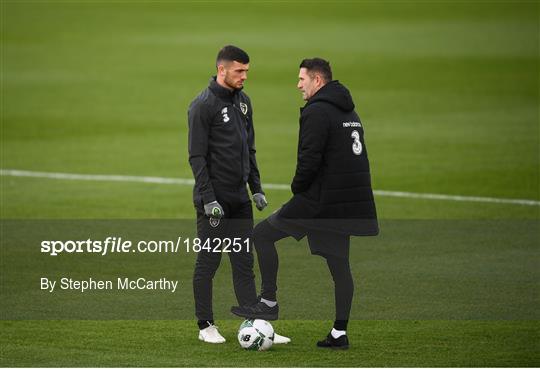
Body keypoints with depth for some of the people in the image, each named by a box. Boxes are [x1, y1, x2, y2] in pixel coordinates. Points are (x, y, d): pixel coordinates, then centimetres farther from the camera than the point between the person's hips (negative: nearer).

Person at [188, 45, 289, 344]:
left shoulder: (242, 101, 12)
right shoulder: (203, 105, -12)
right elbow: (197, 156, -14)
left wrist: (257, 188, 13)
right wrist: (208, 199, -19)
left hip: (240, 199, 7)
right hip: (214, 201, -7)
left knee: (244, 263, 6)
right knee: (208, 262, 2)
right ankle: (206, 326, 10)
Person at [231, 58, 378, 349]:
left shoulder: (317, 112, -12)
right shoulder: (349, 112, 17)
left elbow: (309, 159, -20)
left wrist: (297, 188, -3)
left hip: (320, 200, -9)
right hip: (349, 202, 9)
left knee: (262, 235, 2)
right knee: (339, 263, 10)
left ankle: (269, 303, 3)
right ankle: (339, 333, 8)